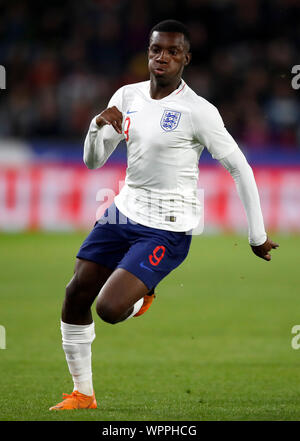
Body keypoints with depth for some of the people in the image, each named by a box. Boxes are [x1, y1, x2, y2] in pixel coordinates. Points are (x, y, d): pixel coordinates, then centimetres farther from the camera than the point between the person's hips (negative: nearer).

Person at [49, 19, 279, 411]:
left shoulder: (198, 112, -15)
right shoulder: (128, 97, 4)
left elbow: (240, 168, -10)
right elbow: (93, 162, 8)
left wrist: (257, 236, -8)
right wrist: (98, 126, -14)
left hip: (166, 229, -6)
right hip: (125, 209, 6)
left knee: (109, 309, -19)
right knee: (76, 296, 3)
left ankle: (142, 298, 18)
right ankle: (82, 394, 19)